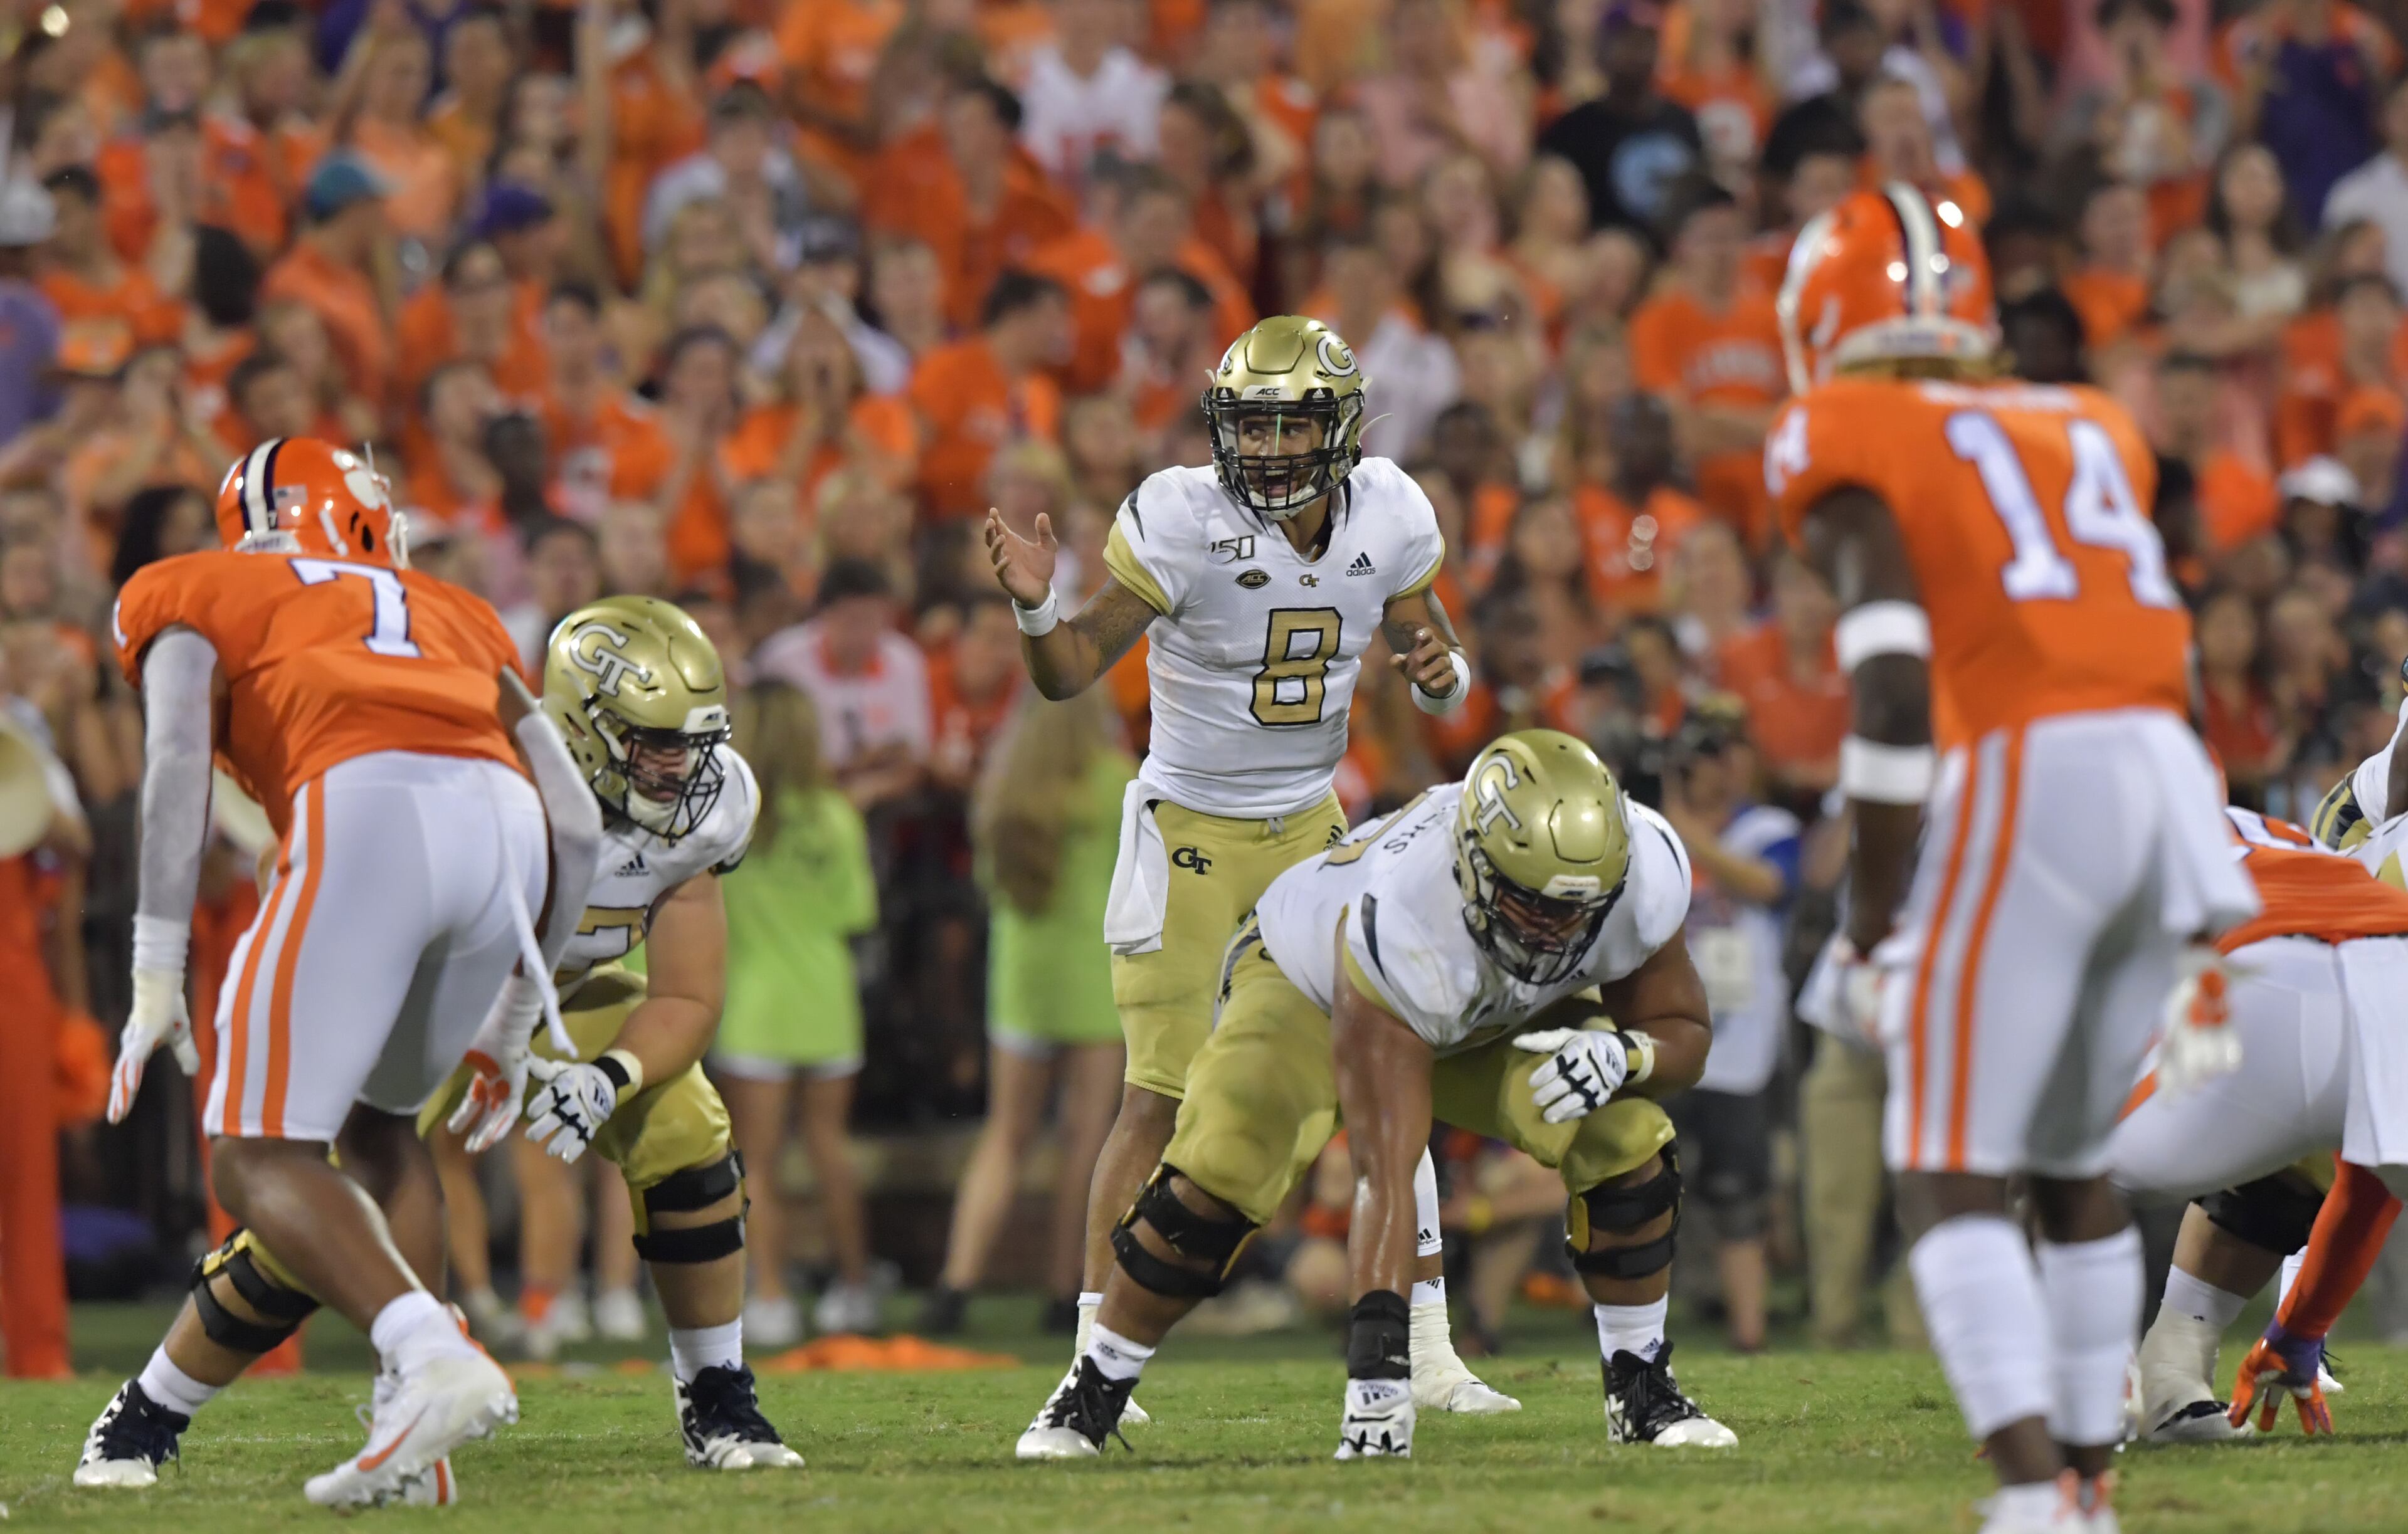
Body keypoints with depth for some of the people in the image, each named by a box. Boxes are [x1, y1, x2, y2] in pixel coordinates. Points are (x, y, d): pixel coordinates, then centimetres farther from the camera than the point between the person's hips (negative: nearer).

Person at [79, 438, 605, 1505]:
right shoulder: (454, 616, 37)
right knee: (376, 1124, 26)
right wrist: (518, 1018, 37)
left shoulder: (189, 595, 25)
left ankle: (434, 1363, -26)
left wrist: (157, 975, -2)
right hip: (503, 828, 5)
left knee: (261, 1163, -1)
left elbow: (178, 757, 4)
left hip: (364, 815, -5)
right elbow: (578, 828, 29)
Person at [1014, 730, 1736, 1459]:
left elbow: (1685, 1033, -13)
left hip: (1508, 1013, 4)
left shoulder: (1640, 877, -33)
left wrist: (1623, 1056, -39)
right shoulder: (1398, 929, -46)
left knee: (1625, 1140, -18)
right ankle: (1093, 1391, -5)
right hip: (1308, 982, -4)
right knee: (1221, 1172, -25)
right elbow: (1382, 1173, -46)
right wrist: (1377, 1368, -51)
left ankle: (1639, 1389, 2)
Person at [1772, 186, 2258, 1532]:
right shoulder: (2086, 431, 25)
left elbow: (1895, 692, -8)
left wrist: (1871, 918, -4)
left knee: (1951, 1178, -2)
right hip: (2171, 783, 6)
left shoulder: (1850, 450, 5)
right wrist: (2197, 956, 29)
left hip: (2025, 778, -6)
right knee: (2073, 1163, 22)